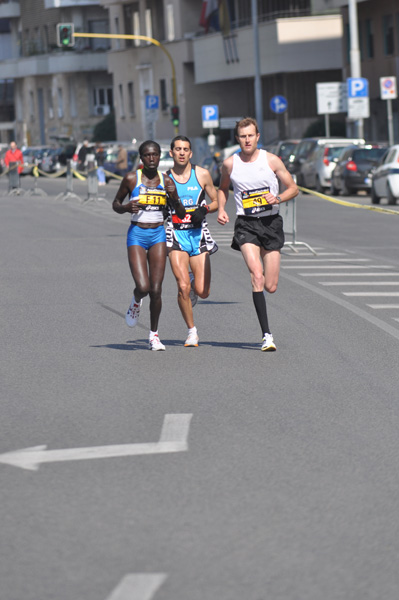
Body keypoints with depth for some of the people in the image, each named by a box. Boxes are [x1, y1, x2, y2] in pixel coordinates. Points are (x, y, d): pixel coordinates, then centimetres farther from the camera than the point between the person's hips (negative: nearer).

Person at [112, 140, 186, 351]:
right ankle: (136, 301, 22)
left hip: (158, 235, 2)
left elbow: (181, 214, 6)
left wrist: (174, 197, -13)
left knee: (156, 290, -3)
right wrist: (126, 207, -14)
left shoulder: (166, 180, 3)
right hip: (137, 234, -2)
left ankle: (154, 334, 14)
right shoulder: (131, 179, -3)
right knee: (143, 287, -16)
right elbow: (115, 203, 9)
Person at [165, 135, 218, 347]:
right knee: (183, 287, -16)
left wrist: (204, 210, -10)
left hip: (198, 234, 1)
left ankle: (194, 284, 35)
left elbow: (216, 202, 10)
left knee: (202, 292, -4)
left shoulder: (202, 174, 2)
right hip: (176, 235, -1)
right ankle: (192, 331, 2)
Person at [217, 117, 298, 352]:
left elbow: (293, 188, 6)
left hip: (271, 222, 1)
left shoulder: (272, 161, -2)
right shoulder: (230, 164, 2)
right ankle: (267, 335, -18)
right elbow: (223, 188, 21)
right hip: (246, 224, -1)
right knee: (257, 276, -20)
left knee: (271, 286, 0)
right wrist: (221, 209, 4)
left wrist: (278, 198, -14)